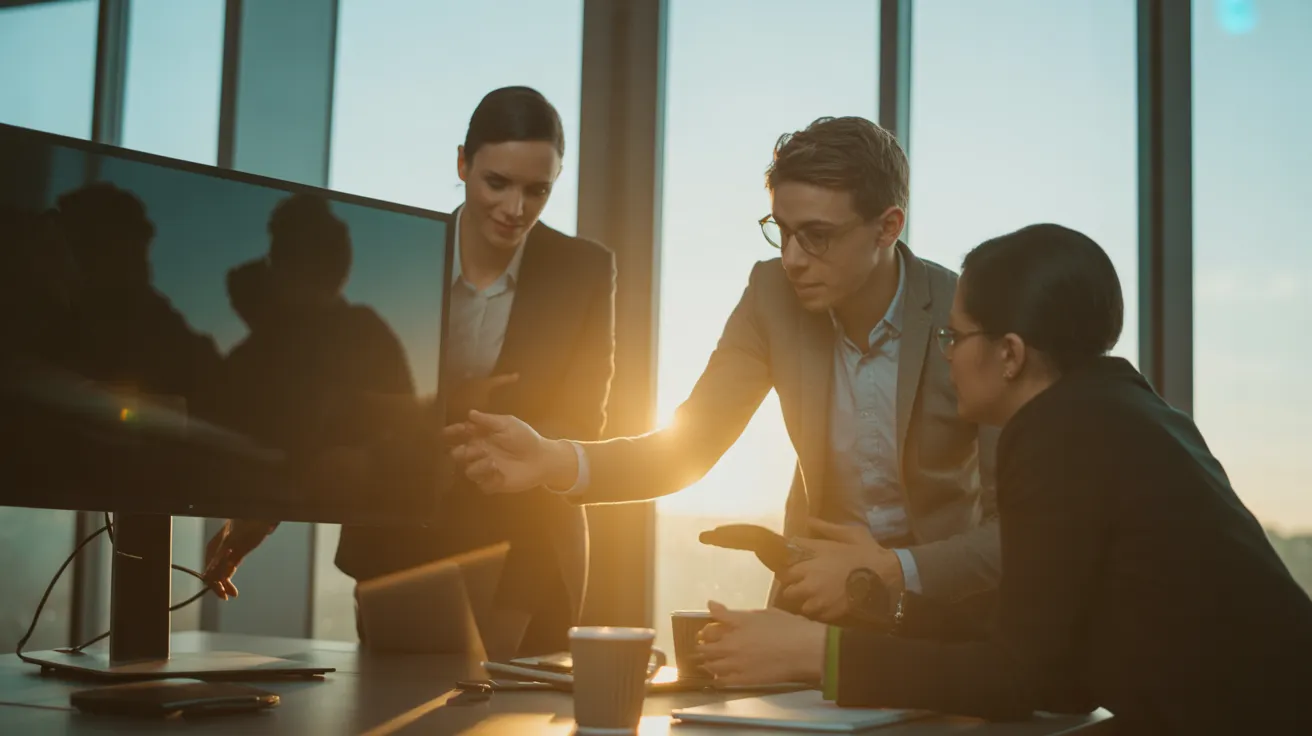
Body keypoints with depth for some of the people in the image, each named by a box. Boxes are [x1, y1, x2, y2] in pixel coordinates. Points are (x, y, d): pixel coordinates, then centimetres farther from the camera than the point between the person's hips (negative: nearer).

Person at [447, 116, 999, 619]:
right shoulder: (773, 294, -8)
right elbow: (688, 446, -9)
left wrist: (891, 573, -29)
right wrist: (554, 461, -25)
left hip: (944, 592, -2)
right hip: (819, 584, 3)